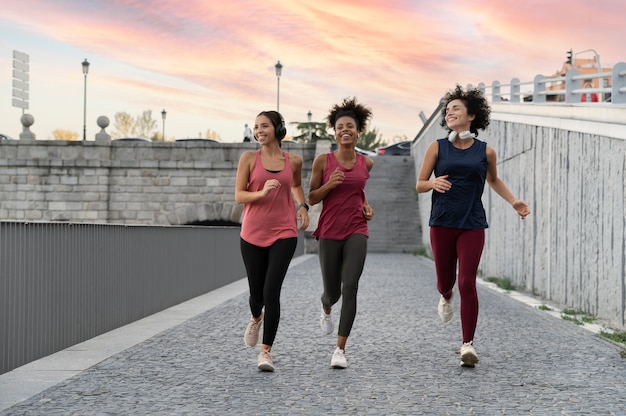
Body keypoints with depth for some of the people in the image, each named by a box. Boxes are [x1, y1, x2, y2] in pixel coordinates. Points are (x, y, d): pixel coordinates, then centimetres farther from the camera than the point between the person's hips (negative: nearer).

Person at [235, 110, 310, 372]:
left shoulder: (293, 161, 5)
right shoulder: (249, 158, 0)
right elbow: (238, 196, -2)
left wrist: (303, 207, 8)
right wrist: (263, 192, -20)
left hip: (284, 234, 0)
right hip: (253, 234, 0)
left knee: (271, 291, -14)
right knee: (257, 293, 10)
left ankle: (266, 351, -6)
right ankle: (256, 318, 48)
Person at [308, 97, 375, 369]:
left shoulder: (366, 163, 5)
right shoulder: (323, 161, -3)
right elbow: (311, 198, 1)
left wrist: (366, 206, 8)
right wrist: (329, 185, -17)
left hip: (356, 232, 1)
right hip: (329, 232, -1)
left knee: (350, 287, -17)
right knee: (332, 291, 8)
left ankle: (340, 349, -12)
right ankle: (325, 309, 49)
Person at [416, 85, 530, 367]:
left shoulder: (485, 151, 4)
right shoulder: (437, 148, 3)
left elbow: (493, 180, 22)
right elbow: (419, 184, 5)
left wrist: (513, 202, 9)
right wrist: (433, 183, -17)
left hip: (472, 225, -1)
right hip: (442, 224, 1)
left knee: (467, 283, -10)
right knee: (445, 281, 9)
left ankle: (468, 344, -3)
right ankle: (446, 298, 49)